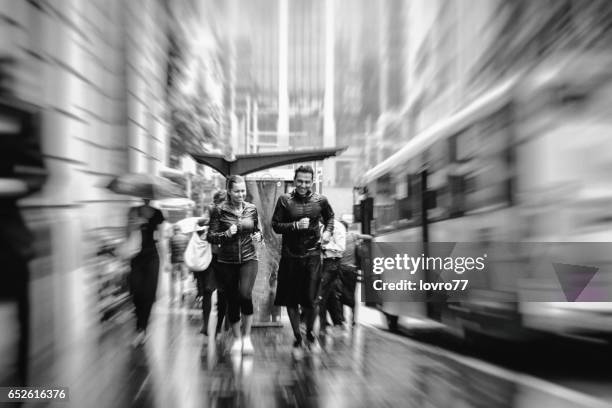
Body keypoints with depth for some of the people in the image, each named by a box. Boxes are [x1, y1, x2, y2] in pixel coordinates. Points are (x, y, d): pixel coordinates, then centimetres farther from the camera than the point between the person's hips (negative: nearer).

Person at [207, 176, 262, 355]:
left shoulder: (252, 209, 4)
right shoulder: (219, 211, -4)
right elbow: (211, 236, -4)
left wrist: (258, 236, -5)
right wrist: (226, 234, -21)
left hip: (248, 259, 0)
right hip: (226, 262, 0)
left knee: (245, 295, -21)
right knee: (232, 301, 7)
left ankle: (247, 335, -2)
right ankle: (237, 338, 28)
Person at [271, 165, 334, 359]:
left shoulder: (320, 200, 2)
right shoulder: (284, 200, -1)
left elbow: (330, 217, 21)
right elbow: (275, 225, -2)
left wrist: (328, 231, 3)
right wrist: (296, 226, -16)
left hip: (312, 255, 0)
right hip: (290, 256, 0)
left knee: (310, 300, -2)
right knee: (290, 300, 8)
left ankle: (310, 333, 27)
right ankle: (297, 338, 29)